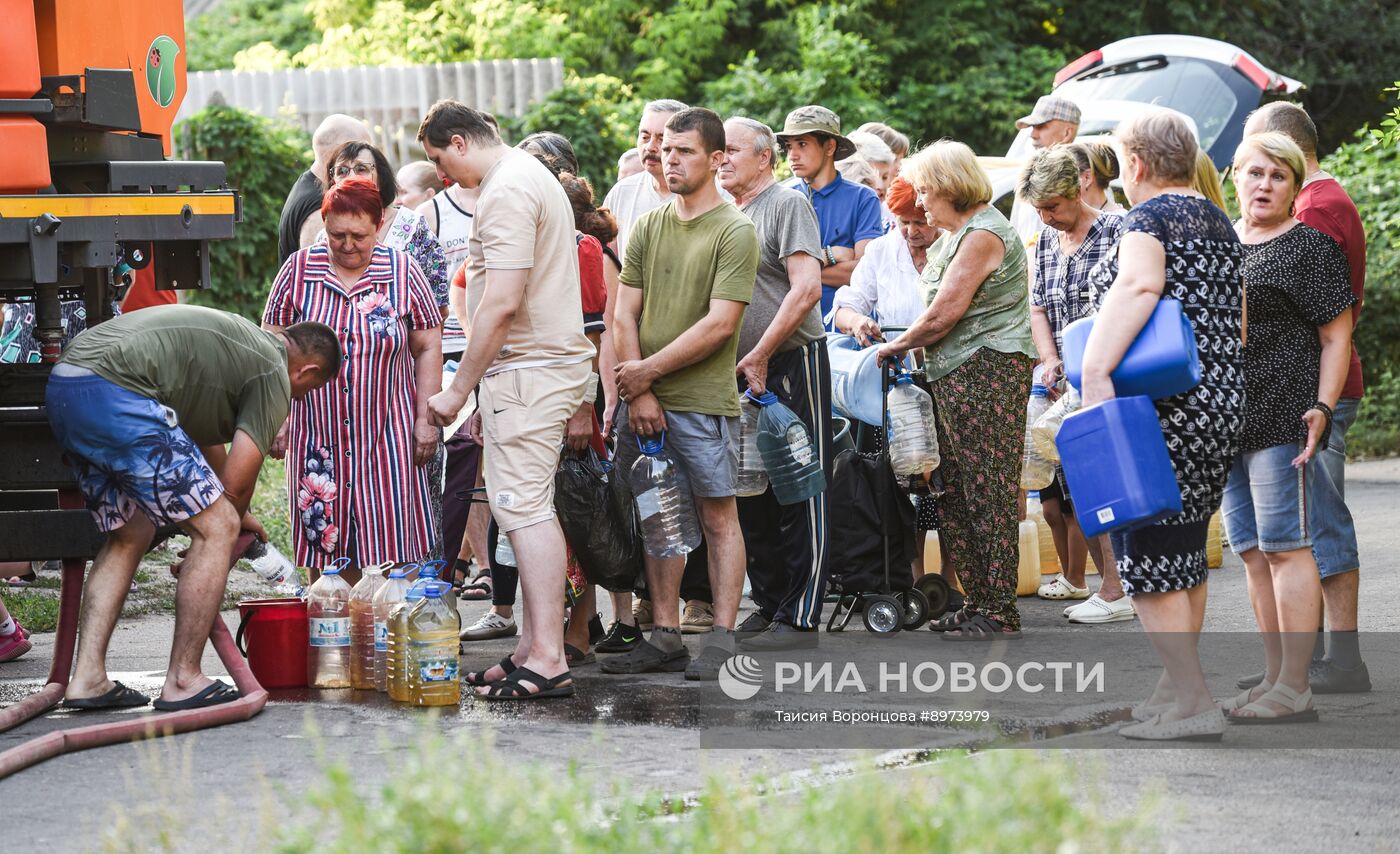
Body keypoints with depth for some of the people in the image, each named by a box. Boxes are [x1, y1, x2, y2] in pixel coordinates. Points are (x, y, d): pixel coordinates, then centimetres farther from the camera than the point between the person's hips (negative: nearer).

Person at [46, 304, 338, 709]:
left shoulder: (239, 341, 32)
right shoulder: (274, 375, 4)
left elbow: (208, 439, 46)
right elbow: (237, 481, 1)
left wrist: (234, 516, 57)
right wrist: (232, 522, 22)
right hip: (115, 394, -10)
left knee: (129, 535, 23)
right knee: (216, 529, -1)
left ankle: (87, 678, 16)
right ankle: (183, 681, 3)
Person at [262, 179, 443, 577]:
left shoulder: (403, 272, 2)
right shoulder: (298, 271, 3)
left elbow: (428, 348, 5)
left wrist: (426, 419, 0)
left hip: (386, 435, -1)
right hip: (318, 436, 1)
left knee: (389, 541, -5)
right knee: (322, 540, -2)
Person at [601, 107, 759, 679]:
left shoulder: (733, 232, -5)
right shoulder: (648, 227, 12)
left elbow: (719, 324, -12)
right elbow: (624, 314, 9)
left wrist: (647, 370, -9)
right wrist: (637, 392, -4)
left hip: (704, 401, -5)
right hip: (643, 400, 5)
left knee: (718, 517, -1)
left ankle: (722, 641, 0)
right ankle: (665, 638, 12)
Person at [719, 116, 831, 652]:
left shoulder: (787, 205, -7)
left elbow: (807, 289, -17)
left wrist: (758, 357, -17)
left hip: (792, 365, -8)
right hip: (741, 372, 8)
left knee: (799, 495, -4)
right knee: (750, 496, 10)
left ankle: (799, 614, -3)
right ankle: (769, 603, 19)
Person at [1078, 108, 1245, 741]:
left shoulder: (1148, 217, -9)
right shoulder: (1219, 222, 18)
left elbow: (1137, 287, -27)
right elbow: (1239, 315, 22)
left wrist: (1095, 371, -34)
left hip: (1165, 413, -9)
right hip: (1224, 403, 9)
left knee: (1148, 556, -5)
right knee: (1186, 550, 17)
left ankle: (1191, 703, -7)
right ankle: (1178, 683, 22)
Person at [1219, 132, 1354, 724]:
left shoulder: (1310, 247, -4)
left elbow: (1336, 336, -6)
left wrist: (1322, 408, -16)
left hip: (1281, 417, -7)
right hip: (1226, 419, 7)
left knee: (1284, 547, -8)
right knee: (1253, 553, 10)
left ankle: (1294, 690, -7)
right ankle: (1274, 677, 17)